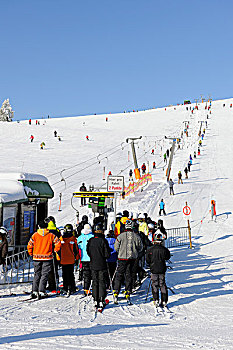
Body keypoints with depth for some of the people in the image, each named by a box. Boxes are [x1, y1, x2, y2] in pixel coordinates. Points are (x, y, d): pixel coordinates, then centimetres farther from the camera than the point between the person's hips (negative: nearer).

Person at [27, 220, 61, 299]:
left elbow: (29, 245, -3)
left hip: (36, 258, 1)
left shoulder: (35, 235, -1)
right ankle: (41, 291, -6)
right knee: (44, 275, 2)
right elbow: (58, 243, -5)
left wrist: (31, 254, 12)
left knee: (37, 274, 12)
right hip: (47, 258, -1)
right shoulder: (51, 235, -1)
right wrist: (55, 251, 11)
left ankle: (34, 291, 8)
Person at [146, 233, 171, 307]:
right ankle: (164, 301, 8)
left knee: (154, 285, 8)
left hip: (153, 270, -1)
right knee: (162, 285, 9)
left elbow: (147, 260, -2)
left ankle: (156, 300, 1)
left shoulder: (150, 249, -9)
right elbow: (167, 257, 5)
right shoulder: (164, 249, -9)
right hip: (162, 270, 1)